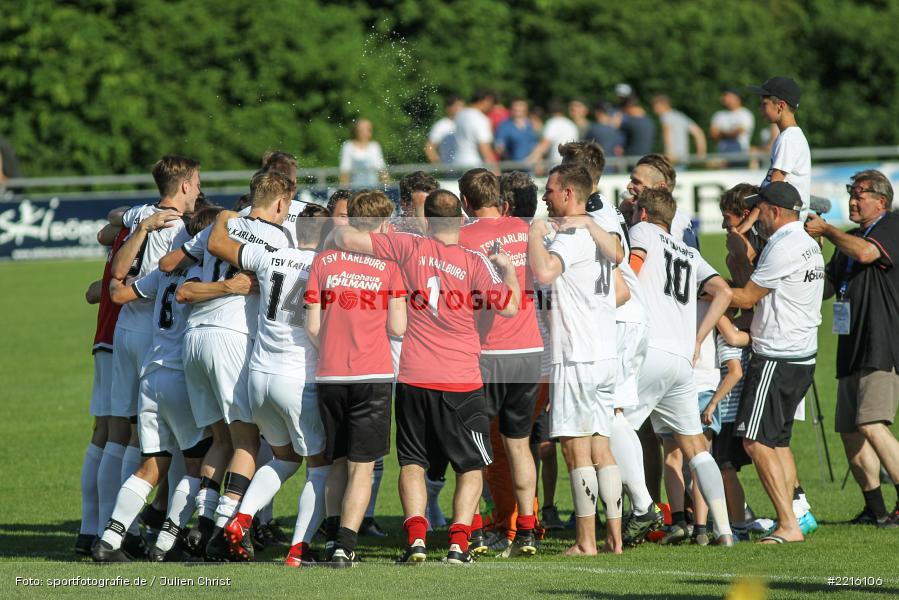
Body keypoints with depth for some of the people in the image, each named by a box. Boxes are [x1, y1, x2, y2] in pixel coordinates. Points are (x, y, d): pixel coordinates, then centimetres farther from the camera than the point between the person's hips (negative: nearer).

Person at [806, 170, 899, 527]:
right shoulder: (849, 238, 23)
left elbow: (866, 253, -23)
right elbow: (825, 287, 27)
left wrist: (825, 230, -9)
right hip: (852, 349, 9)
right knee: (850, 432, 7)